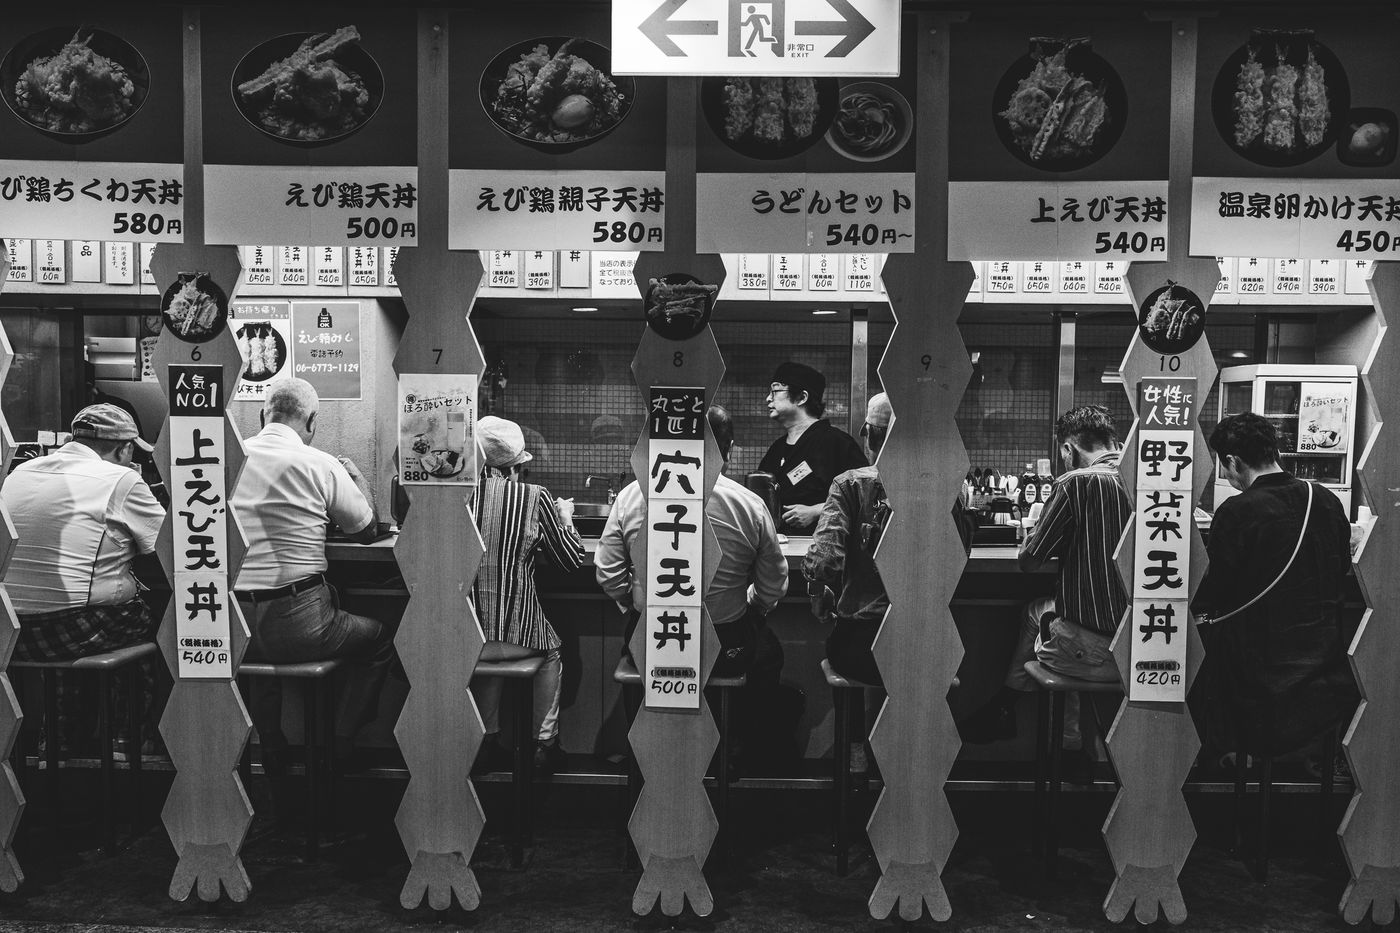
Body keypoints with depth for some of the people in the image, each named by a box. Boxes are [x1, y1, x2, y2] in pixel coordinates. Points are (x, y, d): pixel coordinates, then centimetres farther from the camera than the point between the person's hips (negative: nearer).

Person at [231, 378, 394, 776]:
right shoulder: (321, 465, -7)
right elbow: (367, 530, 6)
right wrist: (356, 477, 22)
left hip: (231, 628, 5)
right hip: (297, 626, -4)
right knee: (380, 639, 21)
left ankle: (271, 751, 36)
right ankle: (338, 749, 19)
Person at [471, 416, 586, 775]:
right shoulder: (535, 497, -7)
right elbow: (573, 560, 3)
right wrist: (565, 518, 21)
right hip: (517, 632, -2)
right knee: (551, 652, 30)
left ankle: (487, 739, 33)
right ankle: (545, 743, 29)